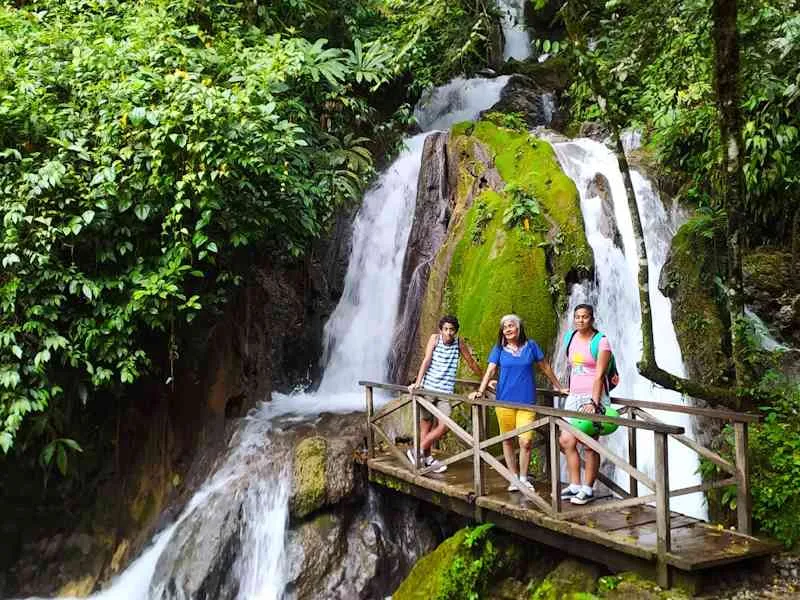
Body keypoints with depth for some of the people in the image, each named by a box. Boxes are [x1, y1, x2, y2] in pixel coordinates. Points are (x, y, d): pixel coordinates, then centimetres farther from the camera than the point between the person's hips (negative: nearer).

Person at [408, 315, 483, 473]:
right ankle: (426, 456, 18)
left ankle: (420, 452, 10)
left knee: (444, 426, -5)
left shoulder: (459, 344, 3)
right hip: (428, 387, -2)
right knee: (426, 421, 6)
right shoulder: (434, 338, -2)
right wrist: (417, 382, -16)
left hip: (445, 391, 2)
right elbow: (426, 361, -8)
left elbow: (471, 363, 15)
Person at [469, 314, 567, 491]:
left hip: (526, 402, -1)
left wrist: (559, 388, 18)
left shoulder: (531, 346, 4)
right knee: (507, 441, 7)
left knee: (526, 441, -7)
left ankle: (523, 478, 11)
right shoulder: (499, 349, 4)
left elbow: (545, 368, 13)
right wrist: (480, 391, -15)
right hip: (504, 400, 1)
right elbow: (490, 371, -2)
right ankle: (513, 478, 20)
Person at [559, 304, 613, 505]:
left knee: (589, 445, -4)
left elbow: (599, 375, -15)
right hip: (574, 396, 7)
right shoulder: (571, 338, 10)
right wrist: (570, 391, 17)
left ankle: (588, 489, 7)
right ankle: (574, 485, 14)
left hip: (593, 397, -6)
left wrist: (594, 402, -21)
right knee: (566, 441, 3)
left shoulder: (601, 341, -8)